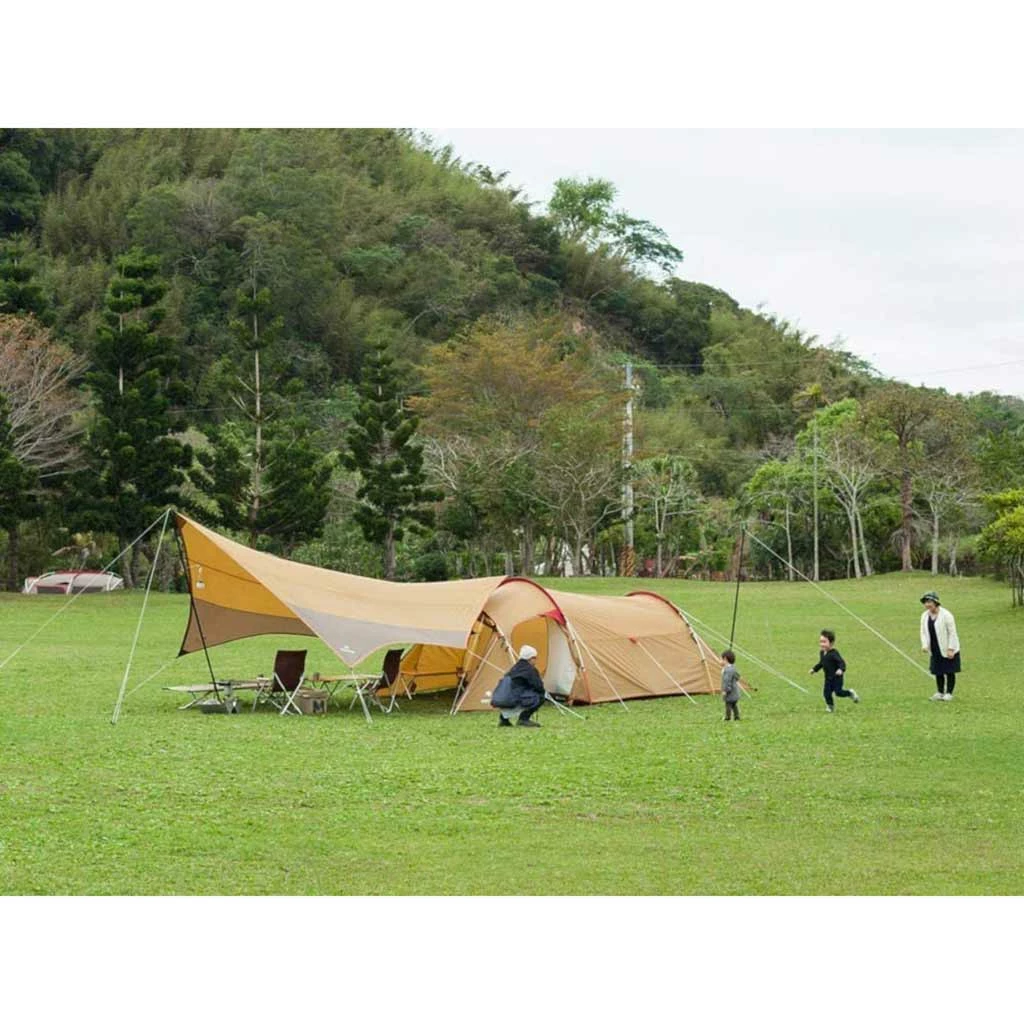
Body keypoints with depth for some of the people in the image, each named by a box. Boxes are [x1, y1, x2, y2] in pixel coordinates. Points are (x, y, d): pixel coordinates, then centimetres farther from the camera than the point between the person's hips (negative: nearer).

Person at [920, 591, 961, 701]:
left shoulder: (946, 615, -17)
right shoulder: (925, 616, 2)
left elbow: (952, 633, -15)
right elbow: (923, 632, 8)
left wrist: (951, 649, -18)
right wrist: (925, 645, -9)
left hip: (948, 651, -6)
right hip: (936, 651, 6)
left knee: (949, 672, 2)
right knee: (938, 672, 9)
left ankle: (949, 693, 11)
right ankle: (939, 692, 20)